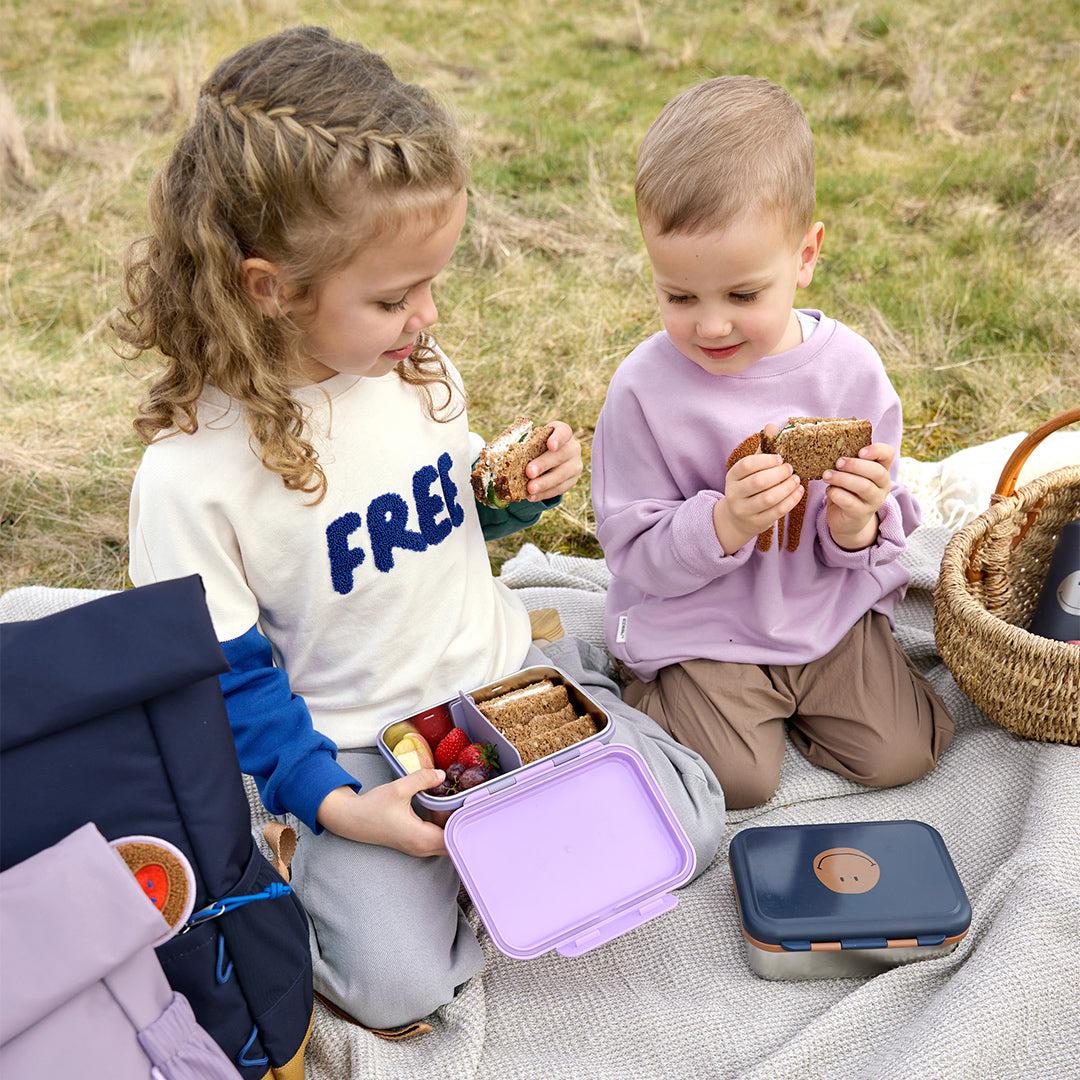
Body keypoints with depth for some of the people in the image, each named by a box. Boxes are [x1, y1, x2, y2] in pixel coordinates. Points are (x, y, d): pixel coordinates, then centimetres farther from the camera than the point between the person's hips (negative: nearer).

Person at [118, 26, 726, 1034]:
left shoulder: (417, 371, -6)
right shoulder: (192, 474, -22)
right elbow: (224, 680, -13)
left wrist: (523, 489, -9)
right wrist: (335, 803, -20)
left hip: (503, 675, 5)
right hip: (356, 748, -4)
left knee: (686, 825, -1)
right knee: (394, 978, -19)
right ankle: (331, 855, 10)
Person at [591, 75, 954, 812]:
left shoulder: (851, 368, -9)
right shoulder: (646, 390, -18)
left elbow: (887, 523, 1)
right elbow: (635, 551, -14)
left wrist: (859, 527, -23)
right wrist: (722, 523, -32)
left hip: (832, 610, 4)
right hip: (700, 631, -3)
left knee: (900, 755, -2)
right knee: (740, 779, -12)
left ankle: (785, 694, 24)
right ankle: (654, 695, 18)